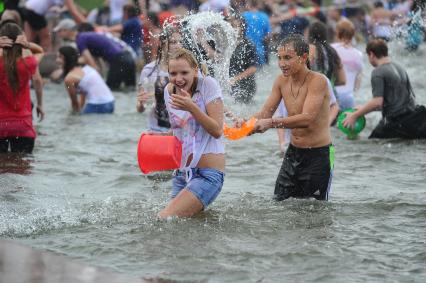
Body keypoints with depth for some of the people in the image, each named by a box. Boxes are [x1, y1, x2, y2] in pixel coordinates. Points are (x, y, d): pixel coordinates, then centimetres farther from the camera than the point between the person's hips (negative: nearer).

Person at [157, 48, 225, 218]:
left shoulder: (207, 85, -9)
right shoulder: (169, 91, 8)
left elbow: (217, 131, -13)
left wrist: (191, 107, -22)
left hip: (208, 174, -7)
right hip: (181, 173, 7)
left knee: (163, 220, -19)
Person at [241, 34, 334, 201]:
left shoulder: (318, 81, -18)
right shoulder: (282, 81, 2)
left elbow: (307, 118, -29)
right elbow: (265, 113, 0)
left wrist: (272, 123, -37)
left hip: (318, 155, -7)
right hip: (293, 152, 7)